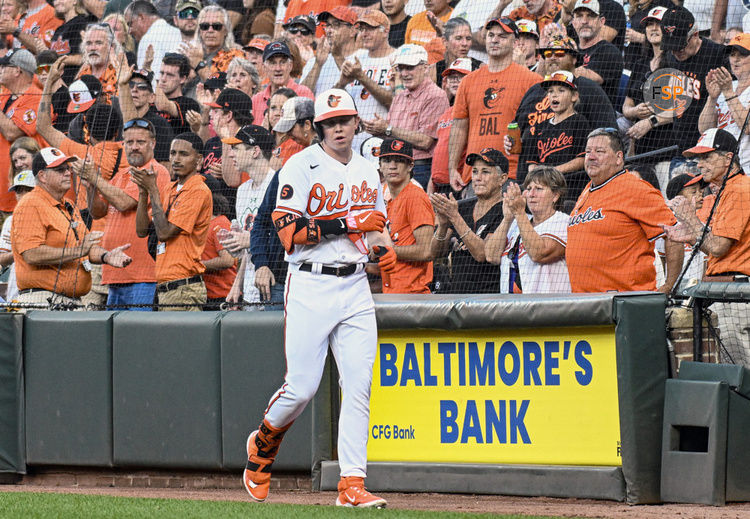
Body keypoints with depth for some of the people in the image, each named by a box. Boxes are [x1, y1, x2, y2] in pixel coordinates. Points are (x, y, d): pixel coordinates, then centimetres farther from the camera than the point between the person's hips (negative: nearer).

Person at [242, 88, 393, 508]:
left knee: (359, 386, -5)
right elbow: (290, 232, -14)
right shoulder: (302, 167, -5)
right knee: (302, 387, -5)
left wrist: (383, 247, 3)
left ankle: (352, 484, -4)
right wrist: (347, 223, -17)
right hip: (311, 287, -5)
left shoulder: (368, 171, 14)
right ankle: (263, 442, 25)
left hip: (356, 285, 5)